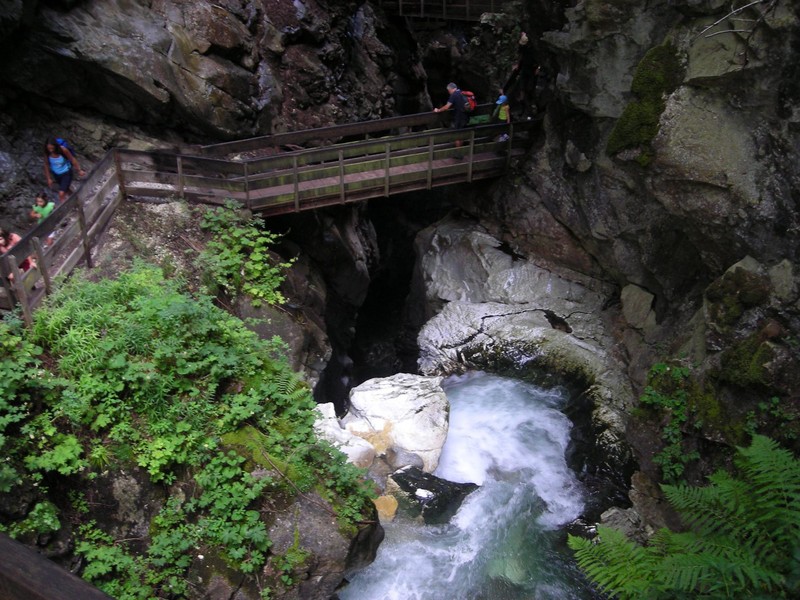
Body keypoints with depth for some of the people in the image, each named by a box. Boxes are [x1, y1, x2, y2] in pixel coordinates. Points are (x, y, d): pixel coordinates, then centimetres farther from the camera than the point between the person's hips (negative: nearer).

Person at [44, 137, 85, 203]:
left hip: (66, 173, -4)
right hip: (56, 174, 4)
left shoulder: (63, 150, -31)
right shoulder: (47, 153, -22)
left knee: (61, 194, -14)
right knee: (65, 189, 27)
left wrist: (79, 170, -6)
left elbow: (72, 159, -14)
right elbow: (46, 165, -7)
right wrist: (48, 178, -2)